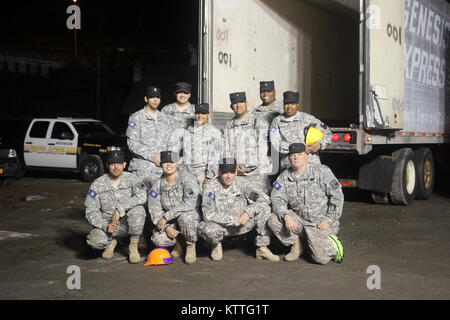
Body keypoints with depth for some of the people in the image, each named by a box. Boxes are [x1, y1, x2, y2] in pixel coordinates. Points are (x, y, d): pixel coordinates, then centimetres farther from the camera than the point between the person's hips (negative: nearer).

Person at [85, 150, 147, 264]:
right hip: (106, 223, 1)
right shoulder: (98, 184, -2)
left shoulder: (131, 179, -4)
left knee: (138, 210, -31)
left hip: (127, 223, 0)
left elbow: (142, 196, -24)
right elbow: (91, 212, -5)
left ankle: (133, 246, -12)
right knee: (95, 241, -30)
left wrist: (120, 209, -31)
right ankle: (111, 242, 10)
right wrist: (105, 226, -22)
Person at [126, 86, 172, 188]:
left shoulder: (165, 118, 18)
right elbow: (132, 144, -7)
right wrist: (153, 157, -13)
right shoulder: (137, 117, 2)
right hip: (142, 169, -4)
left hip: (161, 169, 4)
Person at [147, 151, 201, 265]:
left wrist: (166, 217, -24)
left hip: (191, 214, -3)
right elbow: (154, 210, -3)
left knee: (184, 217, -39)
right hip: (170, 221, 3)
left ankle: (191, 246, -10)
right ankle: (177, 245, 13)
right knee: (158, 240, -23)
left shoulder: (187, 179, -12)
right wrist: (167, 227, -20)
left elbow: (189, 204, -23)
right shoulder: (158, 185, 1)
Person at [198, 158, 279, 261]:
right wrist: (235, 220, -24)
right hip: (220, 226, -3)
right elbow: (208, 215, -24)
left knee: (265, 208, -15)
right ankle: (216, 245, 0)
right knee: (208, 229, -39)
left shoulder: (241, 183, -4)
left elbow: (264, 198, -6)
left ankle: (262, 248, -9)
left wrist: (248, 212, -22)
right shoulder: (210, 188, -15)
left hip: (241, 225, 3)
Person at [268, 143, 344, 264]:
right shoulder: (284, 177, 3)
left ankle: (331, 244, 16)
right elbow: (277, 199, -4)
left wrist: (328, 220, -12)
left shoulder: (322, 171, -7)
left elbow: (337, 196, -7)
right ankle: (296, 245, 3)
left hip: (321, 223, -4)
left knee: (321, 258, -22)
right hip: (299, 221, 4)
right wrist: (286, 216, -23)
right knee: (273, 221, -21)